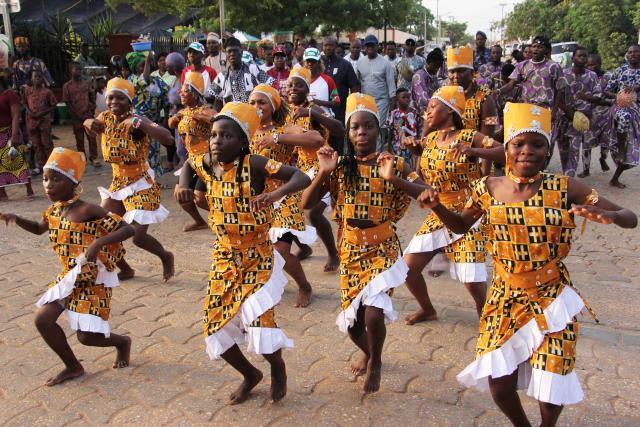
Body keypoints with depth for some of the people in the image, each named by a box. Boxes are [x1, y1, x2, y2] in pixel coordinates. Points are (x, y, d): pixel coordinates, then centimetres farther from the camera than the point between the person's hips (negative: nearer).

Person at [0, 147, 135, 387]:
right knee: (43, 319, -4)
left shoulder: (88, 211, -21)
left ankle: (122, 342, 27)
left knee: (87, 336, -7)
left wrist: (99, 242, -38)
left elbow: (128, 229, -25)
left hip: (94, 280, -7)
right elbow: (39, 229, 27)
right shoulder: (54, 210, 3)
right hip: (68, 277, 7)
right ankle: (73, 367, 18)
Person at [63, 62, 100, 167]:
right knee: (79, 139, 6)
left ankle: (94, 158, 4)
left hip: (88, 115, 1)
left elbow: (92, 97, 12)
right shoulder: (67, 86, -1)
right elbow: (68, 102, -2)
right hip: (76, 117, -1)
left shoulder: (87, 83, 6)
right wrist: (77, 115, -8)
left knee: (92, 137, -2)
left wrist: (92, 109, -4)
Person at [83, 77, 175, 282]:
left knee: (137, 236, -12)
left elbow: (168, 138, -35)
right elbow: (92, 125, 22)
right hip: (117, 184, 7)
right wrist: (90, 123, -2)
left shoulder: (138, 121, -19)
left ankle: (166, 257, 21)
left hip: (141, 186, -7)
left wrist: (139, 124, -42)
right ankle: (125, 269, 29)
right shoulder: (106, 118, -2)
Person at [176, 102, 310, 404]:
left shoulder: (254, 164, -19)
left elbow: (302, 178, -26)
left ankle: (278, 368, 23)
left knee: (259, 322, -14)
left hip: (256, 259, -5)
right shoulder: (209, 164, -3)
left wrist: (276, 193, -44)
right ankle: (250, 374, 37)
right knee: (216, 328, 7)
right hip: (224, 260, 6)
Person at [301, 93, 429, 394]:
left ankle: (375, 362, 14)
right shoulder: (339, 167, -2)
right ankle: (366, 351, 47)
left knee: (373, 314, -20)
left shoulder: (392, 164, -7)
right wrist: (323, 173, -20)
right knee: (351, 322, 9)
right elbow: (306, 203, -6)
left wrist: (394, 179, -30)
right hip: (350, 253, 3)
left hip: (383, 250, -2)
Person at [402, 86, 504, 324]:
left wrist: (473, 151, -36)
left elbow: (505, 153, -23)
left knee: (472, 281, -10)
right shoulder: (430, 139, 6)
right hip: (437, 216, 6)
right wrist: (415, 149, 6)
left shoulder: (469, 137, -12)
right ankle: (427, 310, 27)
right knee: (408, 267, 1)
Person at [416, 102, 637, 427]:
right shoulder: (487, 189, -6)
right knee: (499, 385, 5)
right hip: (505, 299, 2)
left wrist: (607, 216, -32)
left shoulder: (565, 188, -12)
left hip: (552, 299, -2)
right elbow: (461, 225, 11)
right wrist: (436, 207, -9)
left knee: (551, 387, 4)